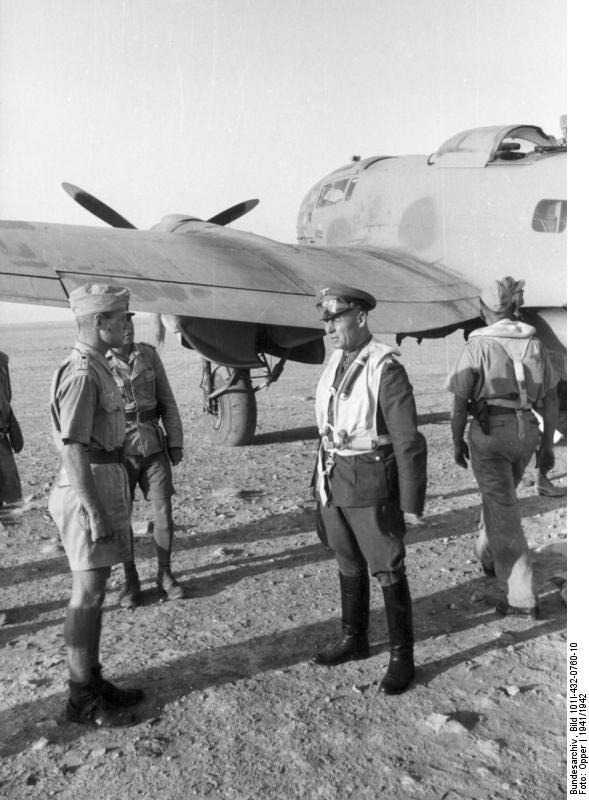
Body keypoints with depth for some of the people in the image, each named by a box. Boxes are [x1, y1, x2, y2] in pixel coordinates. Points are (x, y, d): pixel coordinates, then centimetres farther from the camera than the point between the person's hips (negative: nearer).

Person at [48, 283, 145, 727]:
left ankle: (93, 680, 29)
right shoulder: (81, 374, -18)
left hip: (106, 483, 10)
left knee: (94, 590, 16)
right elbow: (73, 449, -21)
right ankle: (82, 699, 14)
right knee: (88, 594, 0)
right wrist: (95, 511, -21)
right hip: (88, 489, -10)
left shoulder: (98, 368, 12)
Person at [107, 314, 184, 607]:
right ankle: (130, 581, 26)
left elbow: (167, 401, 6)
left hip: (153, 447, 2)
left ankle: (164, 575, 23)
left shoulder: (148, 355, 1)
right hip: (119, 451, -2)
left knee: (164, 515, 4)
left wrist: (175, 442, 3)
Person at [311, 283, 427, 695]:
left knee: (387, 570, 6)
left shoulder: (386, 368, -18)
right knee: (349, 565, 19)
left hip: (371, 483, -7)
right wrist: (323, 475, 13)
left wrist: (411, 505, -16)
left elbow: (408, 441, -17)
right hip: (334, 478, 7)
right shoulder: (336, 361, 4)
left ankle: (402, 656, 22)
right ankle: (354, 639, 36)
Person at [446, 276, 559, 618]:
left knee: (504, 513, 0)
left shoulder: (477, 346, -10)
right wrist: (547, 444, 14)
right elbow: (551, 400, 6)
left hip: (489, 433, -5)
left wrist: (457, 443, 2)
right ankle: (488, 555, 49)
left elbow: (459, 404, -11)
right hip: (526, 432, 6)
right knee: (501, 495, 29)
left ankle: (524, 598, 1)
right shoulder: (535, 344, 4)